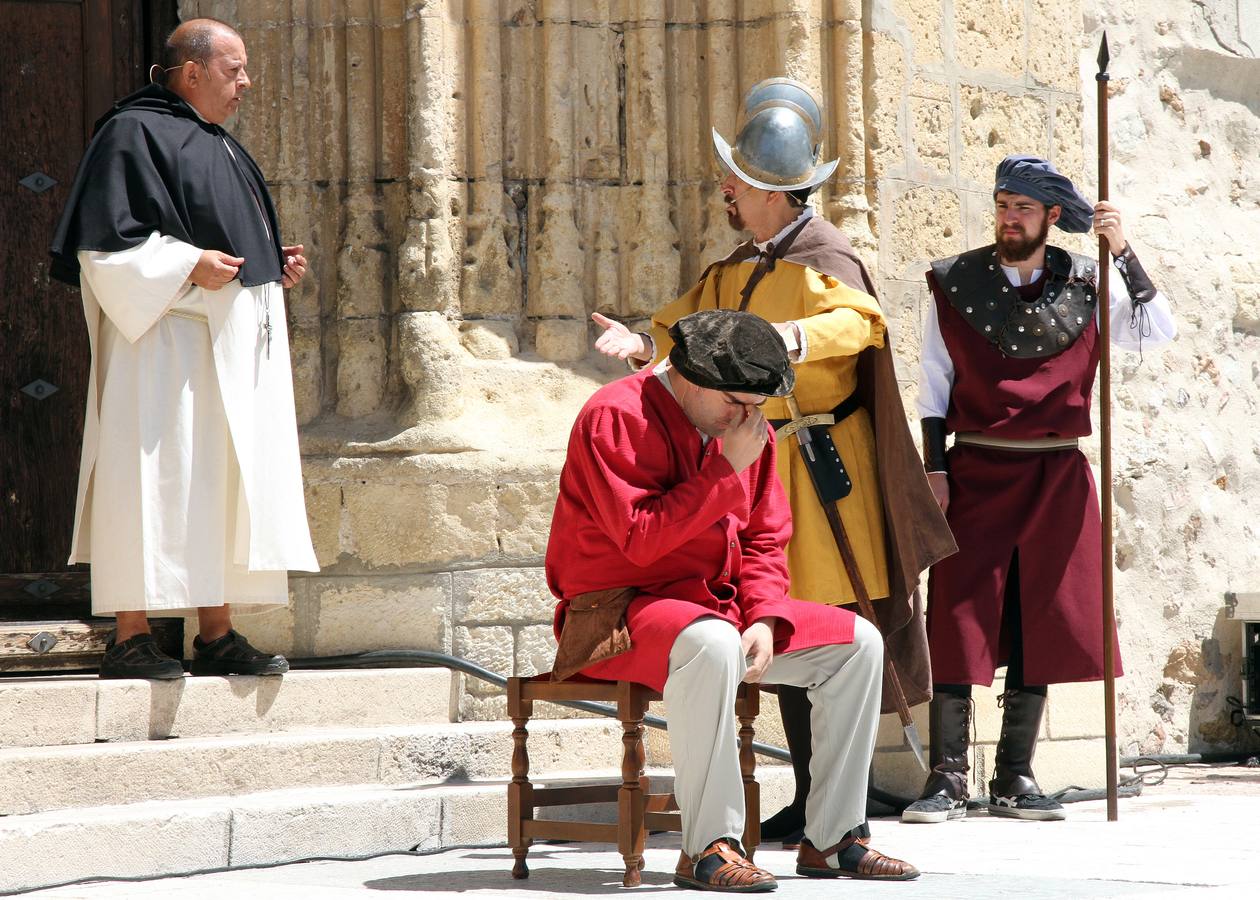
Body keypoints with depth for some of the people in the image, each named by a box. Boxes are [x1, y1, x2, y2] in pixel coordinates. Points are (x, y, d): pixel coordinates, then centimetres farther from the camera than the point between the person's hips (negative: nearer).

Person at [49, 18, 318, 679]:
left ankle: (217, 636, 10)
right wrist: (190, 265, -21)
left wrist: (275, 266, 11)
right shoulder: (133, 135, -7)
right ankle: (130, 638, -10)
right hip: (169, 343, -9)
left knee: (225, 485, 7)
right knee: (159, 480, -11)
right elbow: (107, 244, -14)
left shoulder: (218, 147, 21)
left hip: (235, 348, 9)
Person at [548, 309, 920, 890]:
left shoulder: (745, 429, 9)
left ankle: (831, 839, 2)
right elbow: (643, 539, -25)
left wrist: (765, 619, -7)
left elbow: (764, 538, 12)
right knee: (711, 644, -41)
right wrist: (727, 469, -22)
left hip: (718, 606, 9)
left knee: (858, 643, -1)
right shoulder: (616, 417, -16)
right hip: (616, 613, -9)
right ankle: (708, 848, -35)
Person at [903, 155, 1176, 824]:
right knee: (960, 619, -7)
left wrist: (1123, 253, -12)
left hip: (1056, 475, 2)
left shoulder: (1085, 285, 6)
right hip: (976, 473, -2)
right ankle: (946, 779, -5)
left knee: (1041, 625, 3)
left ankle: (1015, 781, 10)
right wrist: (934, 470, -2)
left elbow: (1156, 332, -6)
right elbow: (934, 386, 5)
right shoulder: (955, 283, 4)